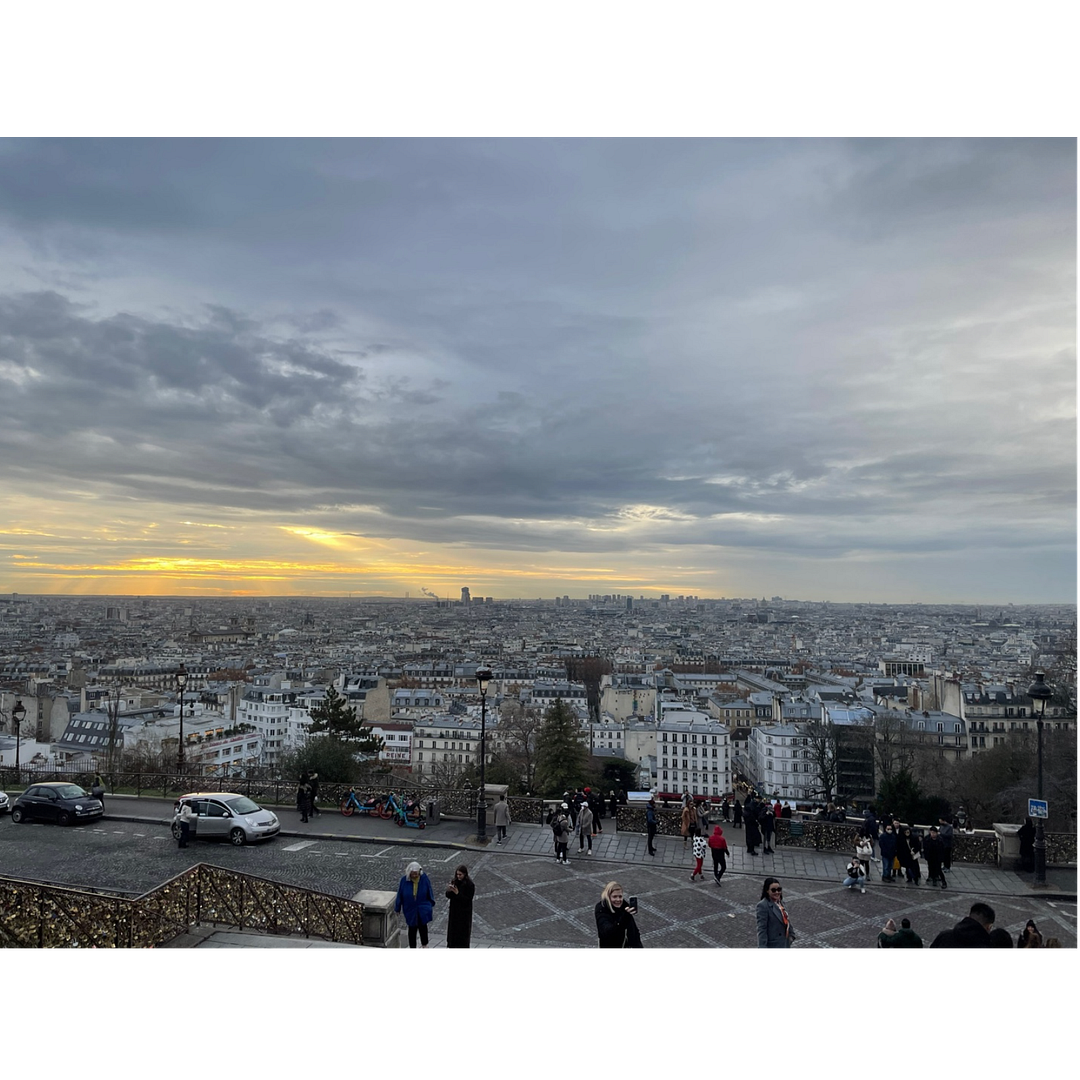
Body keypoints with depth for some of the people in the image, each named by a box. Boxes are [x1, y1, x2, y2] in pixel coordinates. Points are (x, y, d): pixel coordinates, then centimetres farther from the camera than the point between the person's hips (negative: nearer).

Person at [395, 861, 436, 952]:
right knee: (412, 928, 11)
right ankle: (412, 949, 30)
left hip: (423, 906, -1)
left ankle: (424, 944, 4)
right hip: (410, 908, 1)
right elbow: (399, 895, -4)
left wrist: (432, 905, 6)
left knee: (422, 924, -21)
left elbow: (429, 892, -1)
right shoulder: (404, 880, -15)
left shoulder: (424, 878, -13)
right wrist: (397, 909, 3)